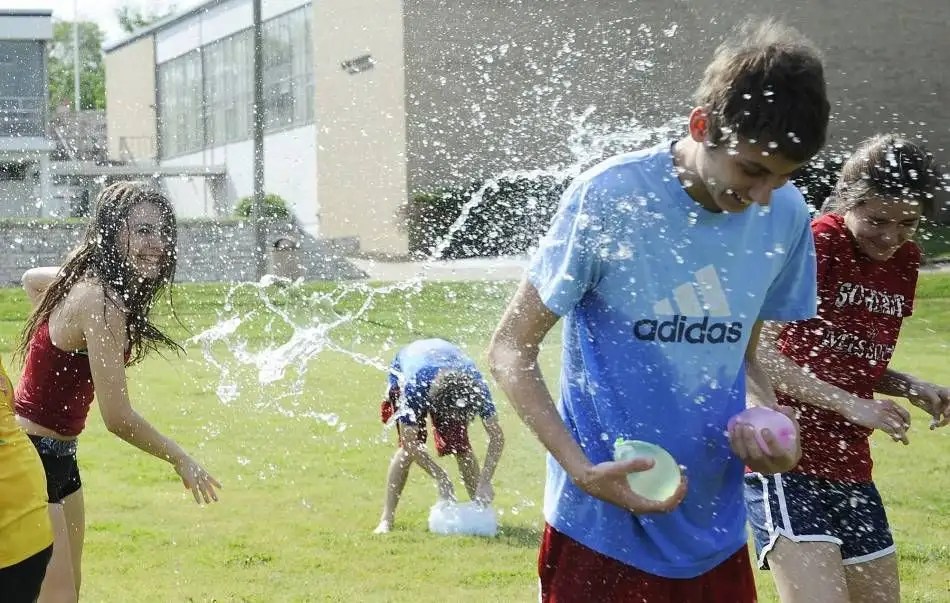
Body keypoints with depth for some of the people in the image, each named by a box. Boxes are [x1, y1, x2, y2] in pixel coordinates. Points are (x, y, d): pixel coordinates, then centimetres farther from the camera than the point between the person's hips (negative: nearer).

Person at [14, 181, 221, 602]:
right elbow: (117, 417, -24)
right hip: (32, 454, -10)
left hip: (57, 455, 10)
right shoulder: (102, 303, -24)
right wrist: (181, 461, -10)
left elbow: (32, 280, 27)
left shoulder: (86, 278, 3)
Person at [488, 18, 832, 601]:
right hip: (604, 529, -4)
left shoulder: (786, 215, 1)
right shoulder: (609, 197, -13)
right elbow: (511, 349, -8)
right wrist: (583, 470, -19)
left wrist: (772, 422, -6)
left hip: (716, 536, 5)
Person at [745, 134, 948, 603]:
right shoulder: (818, 245, -12)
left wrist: (911, 388, -1)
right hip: (787, 460, -8)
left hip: (850, 466, 8)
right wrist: (849, 404, -21)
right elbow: (761, 353, -17)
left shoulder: (905, 261, 10)